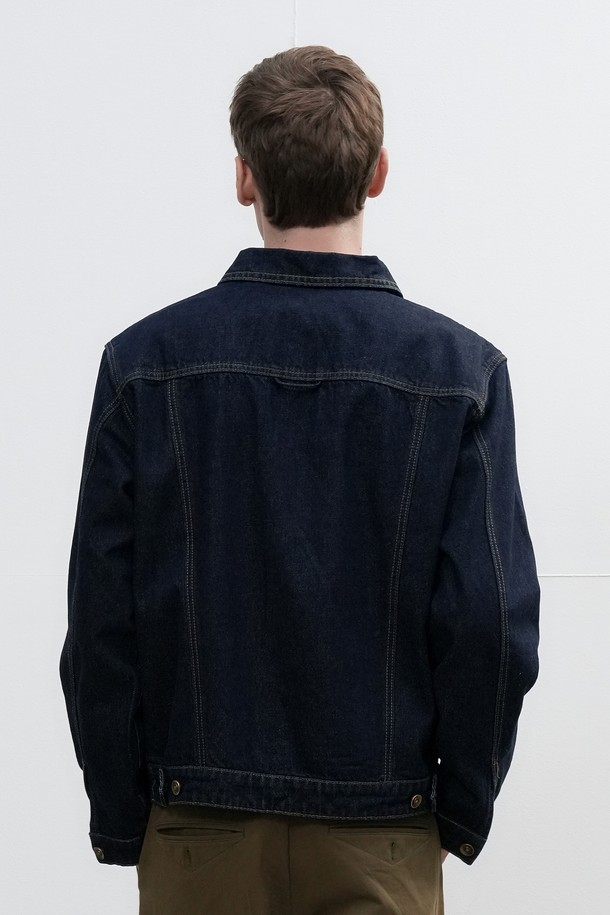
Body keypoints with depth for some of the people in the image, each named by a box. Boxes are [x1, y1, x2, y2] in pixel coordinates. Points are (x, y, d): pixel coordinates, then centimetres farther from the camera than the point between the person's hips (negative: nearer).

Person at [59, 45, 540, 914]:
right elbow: (492, 624, -8)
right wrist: (464, 811, 5)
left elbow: (100, 628, -4)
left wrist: (120, 819, 6)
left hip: (202, 824, 1)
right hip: (381, 833, 0)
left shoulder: (146, 362, -6)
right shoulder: (459, 370, -7)